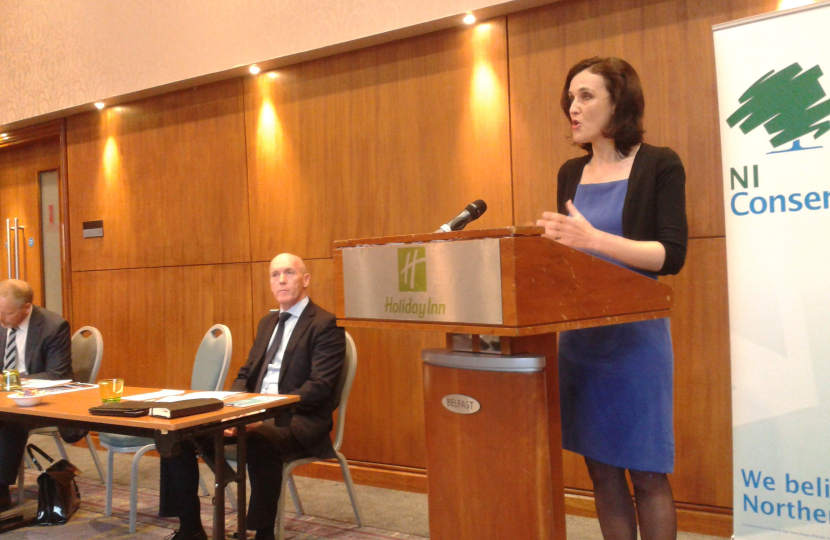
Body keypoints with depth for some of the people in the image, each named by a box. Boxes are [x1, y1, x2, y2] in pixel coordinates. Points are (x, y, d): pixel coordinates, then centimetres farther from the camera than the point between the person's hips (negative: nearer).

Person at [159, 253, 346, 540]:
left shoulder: (325, 325, -5)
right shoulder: (267, 322, 20)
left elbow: (319, 387, -15)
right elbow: (245, 374, 20)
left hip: (299, 420, -7)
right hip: (255, 413, 8)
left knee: (260, 441, -40)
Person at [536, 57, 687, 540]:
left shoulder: (659, 165, -3)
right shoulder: (571, 174, 13)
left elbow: (671, 256, -12)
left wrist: (594, 238, -23)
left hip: (635, 335, -5)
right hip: (579, 335, 5)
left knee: (646, 473, 1)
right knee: (601, 470, 10)